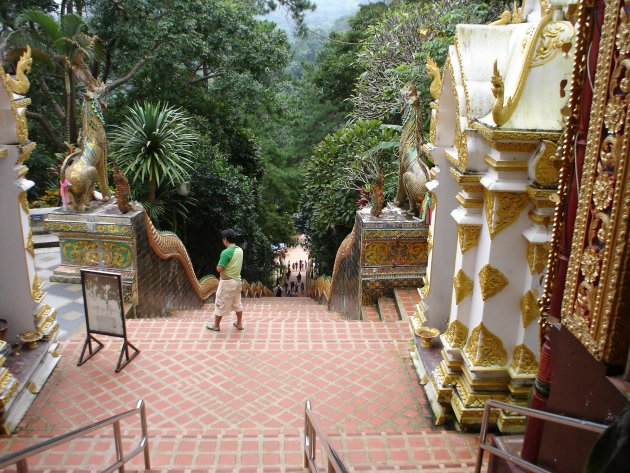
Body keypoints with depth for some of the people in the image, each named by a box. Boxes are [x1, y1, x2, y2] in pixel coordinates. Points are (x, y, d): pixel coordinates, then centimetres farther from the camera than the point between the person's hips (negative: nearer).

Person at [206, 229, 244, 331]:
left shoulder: (226, 252, -23)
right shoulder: (240, 250, 3)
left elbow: (219, 269, -20)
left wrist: (218, 265, 1)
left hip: (227, 282, -8)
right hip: (237, 280, 8)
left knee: (220, 303, 7)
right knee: (237, 303, 19)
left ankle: (216, 325, 20)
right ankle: (239, 323, 28)